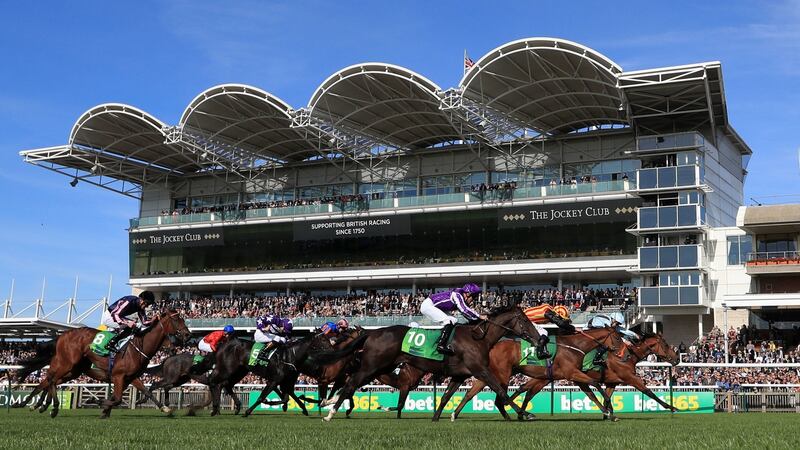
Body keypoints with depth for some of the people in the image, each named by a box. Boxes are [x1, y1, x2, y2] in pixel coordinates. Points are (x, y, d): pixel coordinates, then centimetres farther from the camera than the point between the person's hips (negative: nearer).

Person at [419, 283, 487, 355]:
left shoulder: (462, 299, 7)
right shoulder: (457, 295, -20)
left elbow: (467, 313, 16)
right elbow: (464, 310, -30)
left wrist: (477, 319, 6)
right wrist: (479, 316, -26)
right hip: (427, 305, -10)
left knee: (454, 321, 11)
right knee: (450, 321, -21)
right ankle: (441, 345, -27)